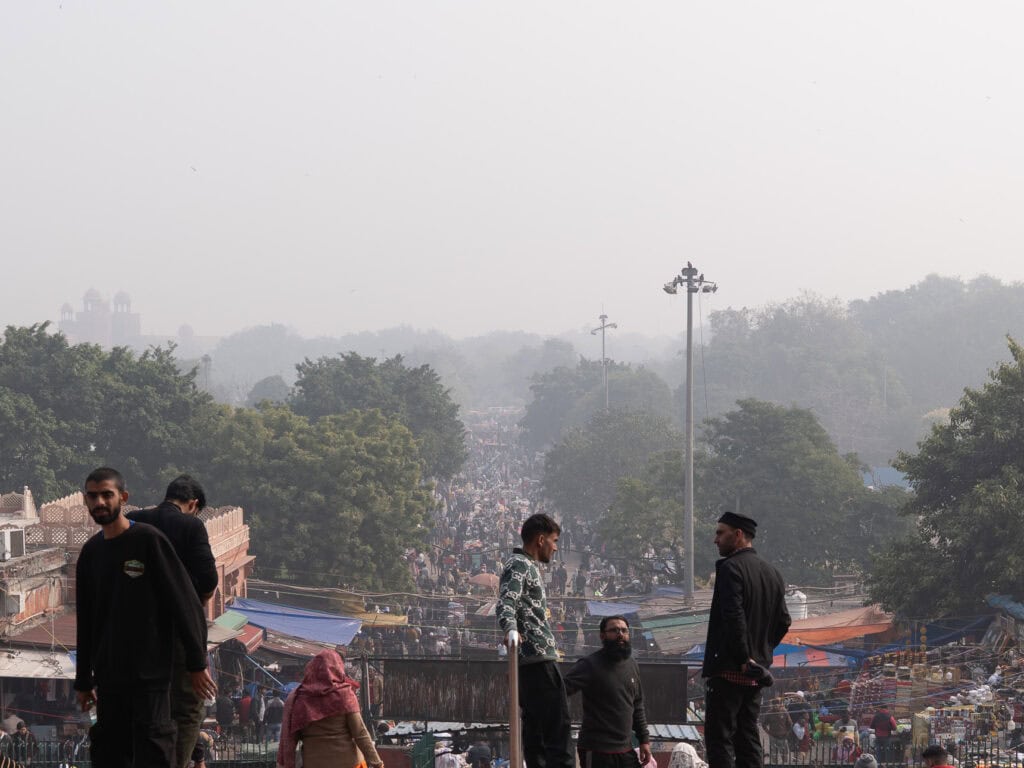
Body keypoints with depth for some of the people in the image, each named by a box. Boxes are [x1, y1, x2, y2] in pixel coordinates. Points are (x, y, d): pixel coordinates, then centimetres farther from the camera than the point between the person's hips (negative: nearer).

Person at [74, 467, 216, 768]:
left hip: (149, 672, -6)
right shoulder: (90, 552, 11)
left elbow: (184, 602, -8)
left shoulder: (149, 540, -7)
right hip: (109, 675, 6)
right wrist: (83, 681, 17)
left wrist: (197, 663, -11)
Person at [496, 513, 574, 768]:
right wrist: (510, 629, -45)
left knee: (536, 729, 7)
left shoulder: (526, 566, 24)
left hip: (529, 663, 10)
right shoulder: (520, 565, -9)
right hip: (539, 658, -10)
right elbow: (506, 603, -26)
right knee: (559, 729, -15)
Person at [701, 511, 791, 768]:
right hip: (755, 674, 8)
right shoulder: (772, 573, 13)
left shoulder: (730, 568, -12)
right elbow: (783, 622, 16)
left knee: (719, 739, -7)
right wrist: (762, 652, 16)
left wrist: (743, 658, -16)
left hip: (729, 669, -8)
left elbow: (734, 617, -22)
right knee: (748, 738, 11)